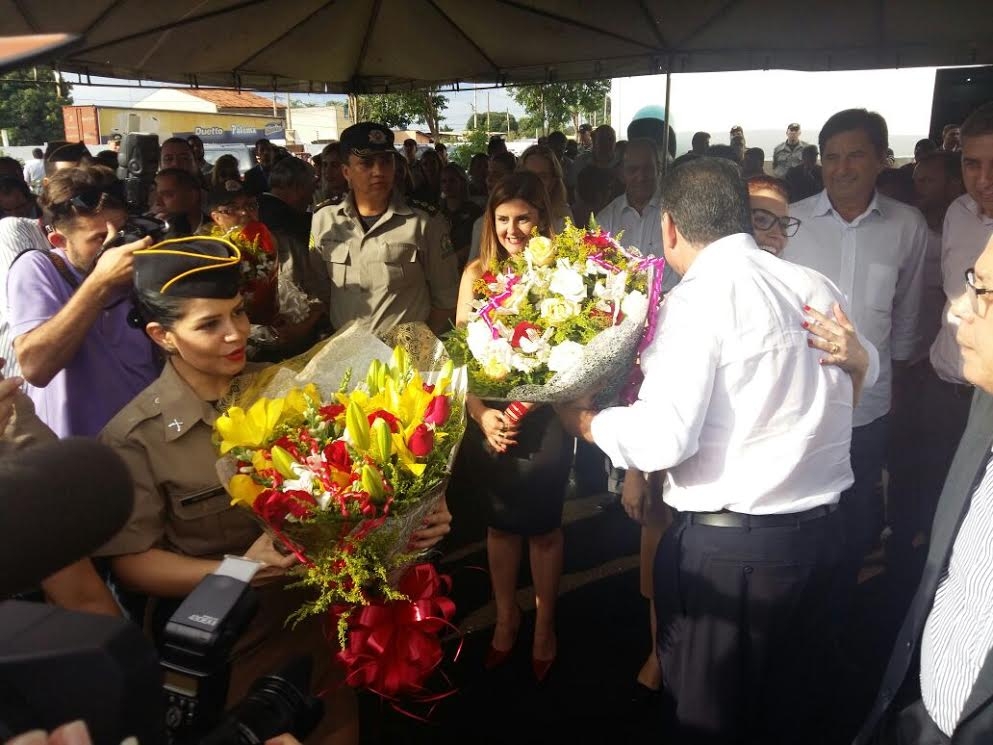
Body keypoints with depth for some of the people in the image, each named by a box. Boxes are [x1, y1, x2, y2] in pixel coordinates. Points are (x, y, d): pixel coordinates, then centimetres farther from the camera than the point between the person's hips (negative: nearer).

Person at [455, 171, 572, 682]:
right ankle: (505, 616, 39)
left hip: (544, 420, -2)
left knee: (543, 525, 11)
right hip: (489, 419, 3)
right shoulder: (477, 273, 1)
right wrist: (481, 413, -13)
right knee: (500, 523, 16)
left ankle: (544, 624, 34)